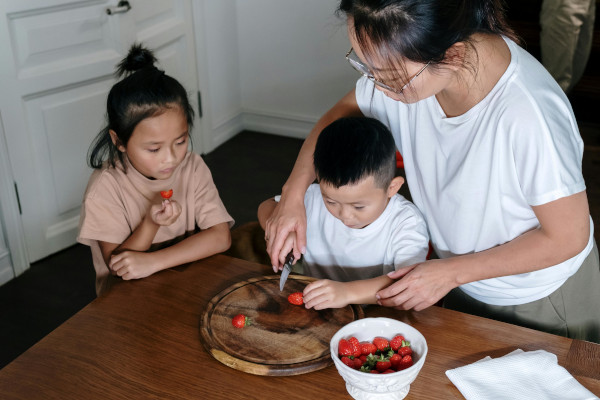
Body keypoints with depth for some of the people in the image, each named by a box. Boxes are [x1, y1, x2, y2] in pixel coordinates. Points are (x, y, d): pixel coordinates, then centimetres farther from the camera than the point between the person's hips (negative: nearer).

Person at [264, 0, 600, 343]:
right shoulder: (401, 63, -23)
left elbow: (568, 237, -25)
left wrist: (450, 272, -23)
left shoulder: (528, 114, -40)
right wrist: (294, 193, -15)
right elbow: (339, 117, -2)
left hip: (542, 298, -5)